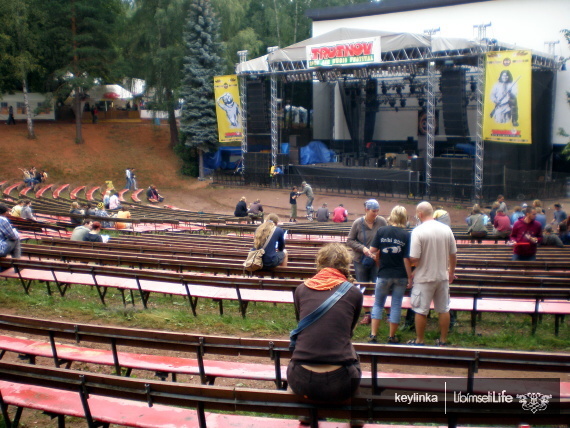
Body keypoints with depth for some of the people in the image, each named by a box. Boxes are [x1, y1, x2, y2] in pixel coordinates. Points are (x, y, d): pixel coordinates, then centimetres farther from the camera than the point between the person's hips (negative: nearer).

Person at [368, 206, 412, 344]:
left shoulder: (381, 231, -6)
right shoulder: (406, 235, -8)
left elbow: (373, 251, -7)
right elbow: (407, 259, -9)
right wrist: (410, 277, -2)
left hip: (383, 275, 0)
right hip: (400, 276, 0)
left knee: (378, 304, 13)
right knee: (396, 305, 10)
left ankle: (373, 335, 8)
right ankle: (392, 337, 16)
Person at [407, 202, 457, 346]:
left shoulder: (418, 231, -16)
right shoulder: (446, 229, 0)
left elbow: (414, 259, -19)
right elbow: (453, 254, 8)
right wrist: (451, 271, 22)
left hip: (424, 277, -5)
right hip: (443, 276, 5)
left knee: (421, 311, 7)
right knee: (444, 310, 14)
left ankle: (419, 340, 17)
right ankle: (443, 340, 23)